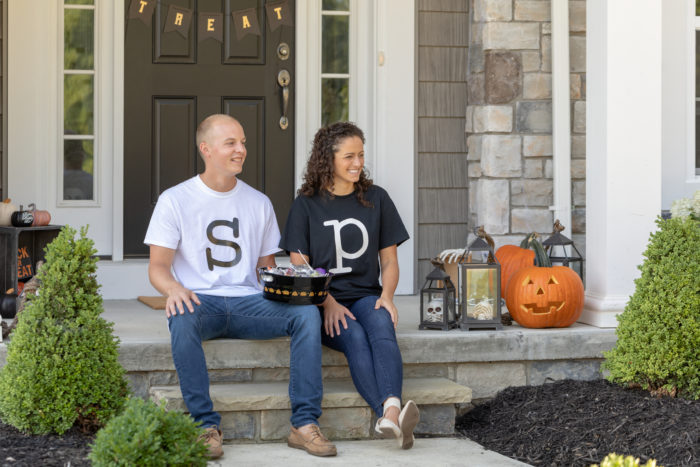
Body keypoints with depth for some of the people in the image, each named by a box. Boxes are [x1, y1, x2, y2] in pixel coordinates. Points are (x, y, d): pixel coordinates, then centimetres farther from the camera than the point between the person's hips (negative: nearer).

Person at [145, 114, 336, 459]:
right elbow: (157, 266, 0)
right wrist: (173, 289, -24)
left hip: (248, 302, 3)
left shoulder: (258, 203, 16)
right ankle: (206, 426, -33)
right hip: (200, 302, -3)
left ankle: (304, 424, -25)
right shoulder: (175, 200, 4)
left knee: (307, 312, -24)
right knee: (183, 320, -39)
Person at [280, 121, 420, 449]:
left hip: (365, 296, 2)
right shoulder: (306, 204, 6)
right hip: (322, 303, -2)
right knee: (354, 337, -34)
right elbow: (299, 267, 1)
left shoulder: (376, 199, 14)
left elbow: (389, 261, 15)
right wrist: (328, 303, -17)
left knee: (382, 326, -34)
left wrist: (386, 296, -7)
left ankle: (391, 412, -57)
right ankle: (392, 419, -54)